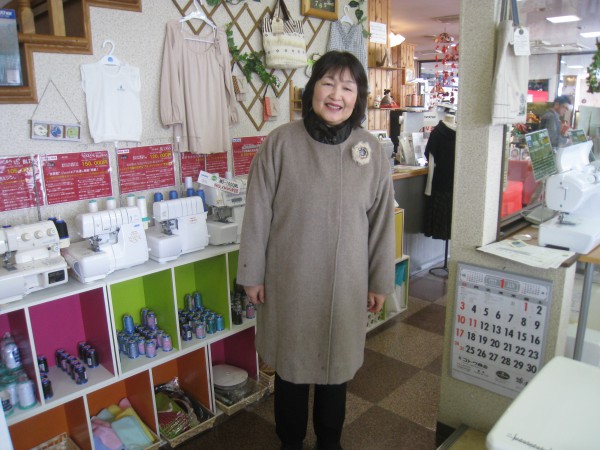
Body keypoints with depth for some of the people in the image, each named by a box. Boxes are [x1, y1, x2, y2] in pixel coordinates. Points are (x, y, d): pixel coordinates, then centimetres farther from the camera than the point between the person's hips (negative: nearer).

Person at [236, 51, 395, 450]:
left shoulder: (372, 152, -3)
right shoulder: (280, 142, -9)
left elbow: (382, 222, 2)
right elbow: (258, 214, -5)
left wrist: (380, 282, 6)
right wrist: (252, 274, -3)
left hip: (345, 283, 2)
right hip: (289, 281, -1)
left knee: (336, 363, 18)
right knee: (291, 364, 16)